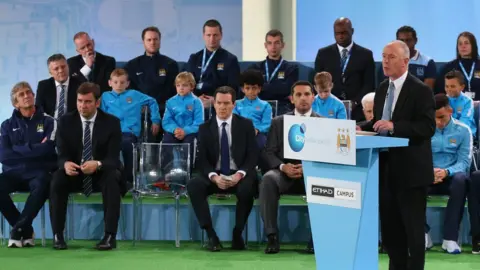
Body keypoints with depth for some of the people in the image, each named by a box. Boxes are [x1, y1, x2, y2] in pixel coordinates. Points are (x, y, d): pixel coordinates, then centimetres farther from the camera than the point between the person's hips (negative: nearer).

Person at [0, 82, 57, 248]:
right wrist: (35, 148, -2)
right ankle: (26, 230, -13)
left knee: (42, 185, -39)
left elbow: (48, 149, -7)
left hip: (39, 172, -2)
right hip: (14, 172, 2)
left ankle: (18, 229, -21)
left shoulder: (48, 122, 9)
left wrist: (18, 149, -2)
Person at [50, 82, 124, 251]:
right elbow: (61, 155, -6)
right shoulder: (65, 122, -2)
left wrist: (98, 164, -38)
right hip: (74, 173, 1)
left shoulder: (112, 122, -7)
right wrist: (66, 164, -33)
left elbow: (113, 158, -14)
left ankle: (110, 236, -31)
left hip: (102, 174, -1)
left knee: (113, 179, -35)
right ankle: (57, 235, -25)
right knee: (57, 178, -30)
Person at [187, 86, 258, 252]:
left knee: (247, 188, -37)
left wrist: (240, 174, -20)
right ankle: (211, 235, -24)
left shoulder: (246, 125, 5)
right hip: (214, 176, 1)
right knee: (193, 186, -30)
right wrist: (214, 176, -21)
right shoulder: (205, 128, 7)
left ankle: (237, 234, -15)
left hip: (239, 176, -1)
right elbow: (202, 160, 0)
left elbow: (253, 156, -1)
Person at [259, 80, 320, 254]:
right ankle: (272, 236, -32)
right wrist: (283, 166, -15)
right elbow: (268, 153, 6)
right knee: (268, 179, -34)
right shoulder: (278, 122, 13)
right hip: (284, 172, 1)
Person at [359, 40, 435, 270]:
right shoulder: (382, 89, 12)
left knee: (413, 228, 0)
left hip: (410, 169, -7)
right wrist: (362, 128, -1)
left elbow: (428, 127, -18)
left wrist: (394, 126, -27)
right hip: (386, 167, 7)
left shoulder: (420, 90, -11)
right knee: (389, 225, 13)